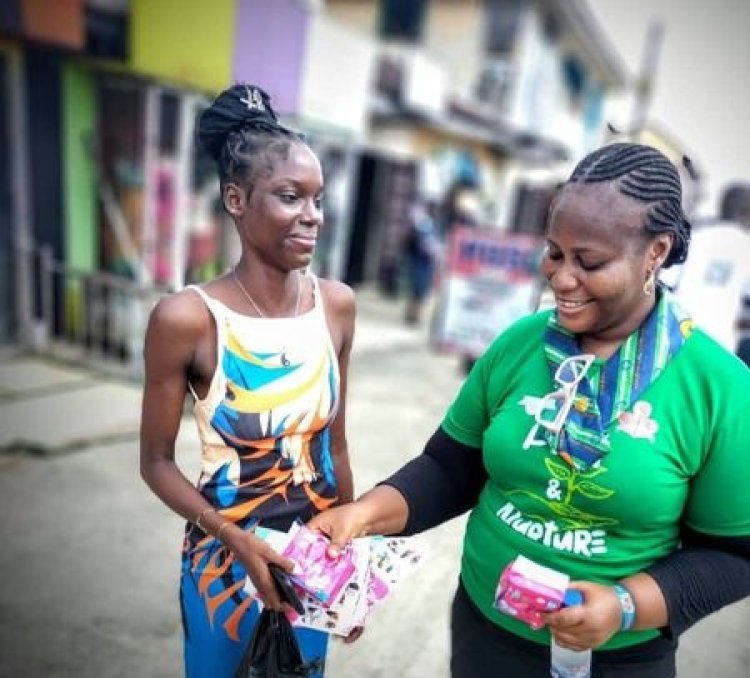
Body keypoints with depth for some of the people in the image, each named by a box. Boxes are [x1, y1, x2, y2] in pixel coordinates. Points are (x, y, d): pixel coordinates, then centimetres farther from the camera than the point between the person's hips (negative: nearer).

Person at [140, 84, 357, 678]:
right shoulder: (187, 318, -20)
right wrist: (236, 538, -22)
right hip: (227, 560, -3)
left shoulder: (338, 305, -9)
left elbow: (335, 443, 1)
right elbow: (157, 462, -9)